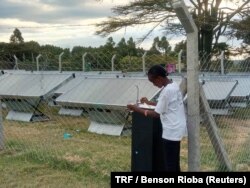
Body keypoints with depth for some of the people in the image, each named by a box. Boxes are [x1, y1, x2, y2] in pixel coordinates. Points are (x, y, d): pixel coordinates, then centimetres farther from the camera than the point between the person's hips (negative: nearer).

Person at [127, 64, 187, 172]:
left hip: (171, 131, -10)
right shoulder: (173, 85, 8)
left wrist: (137, 109, -11)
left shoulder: (167, 91, -21)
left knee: (169, 165, -2)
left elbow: (156, 114, -18)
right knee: (174, 162, 18)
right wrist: (149, 103, 20)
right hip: (176, 129, 10)